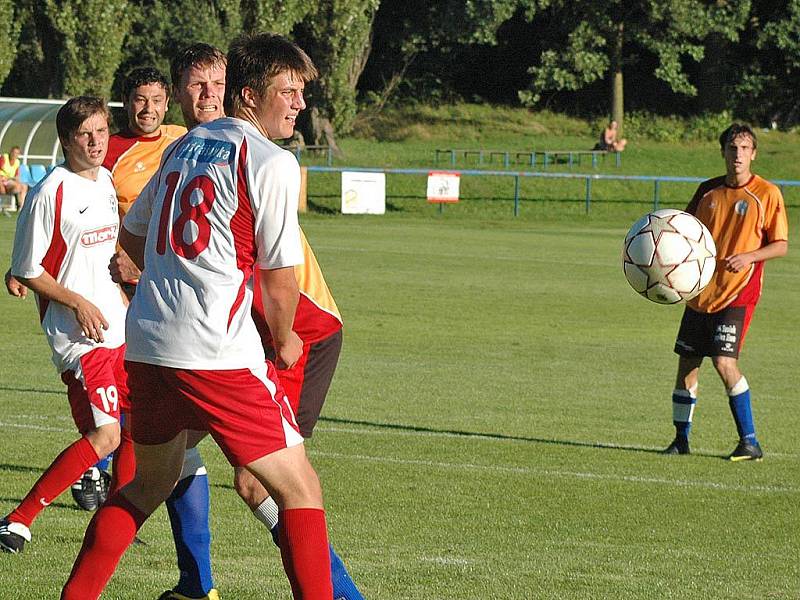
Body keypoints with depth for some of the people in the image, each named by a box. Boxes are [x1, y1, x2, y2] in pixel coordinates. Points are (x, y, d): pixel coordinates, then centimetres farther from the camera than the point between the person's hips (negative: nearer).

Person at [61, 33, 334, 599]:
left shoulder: (185, 146, 15)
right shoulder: (270, 162, -8)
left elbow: (132, 235, 27)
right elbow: (280, 279, -8)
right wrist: (284, 343, 10)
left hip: (146, 347, 8)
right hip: (219, 354, -8)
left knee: (150, 482, 25)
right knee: (300, 489, 0)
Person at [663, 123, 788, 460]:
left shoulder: (767, 193, -5)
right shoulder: (708, 190, 8)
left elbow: (781, 245, -4)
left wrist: (749, 256, -20)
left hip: (738, 293, -5)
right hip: (701, 291, 5)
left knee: (725, 362, -18)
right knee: (687, 363, 6)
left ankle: (749, 442, -10)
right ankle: (681, 439, 19)